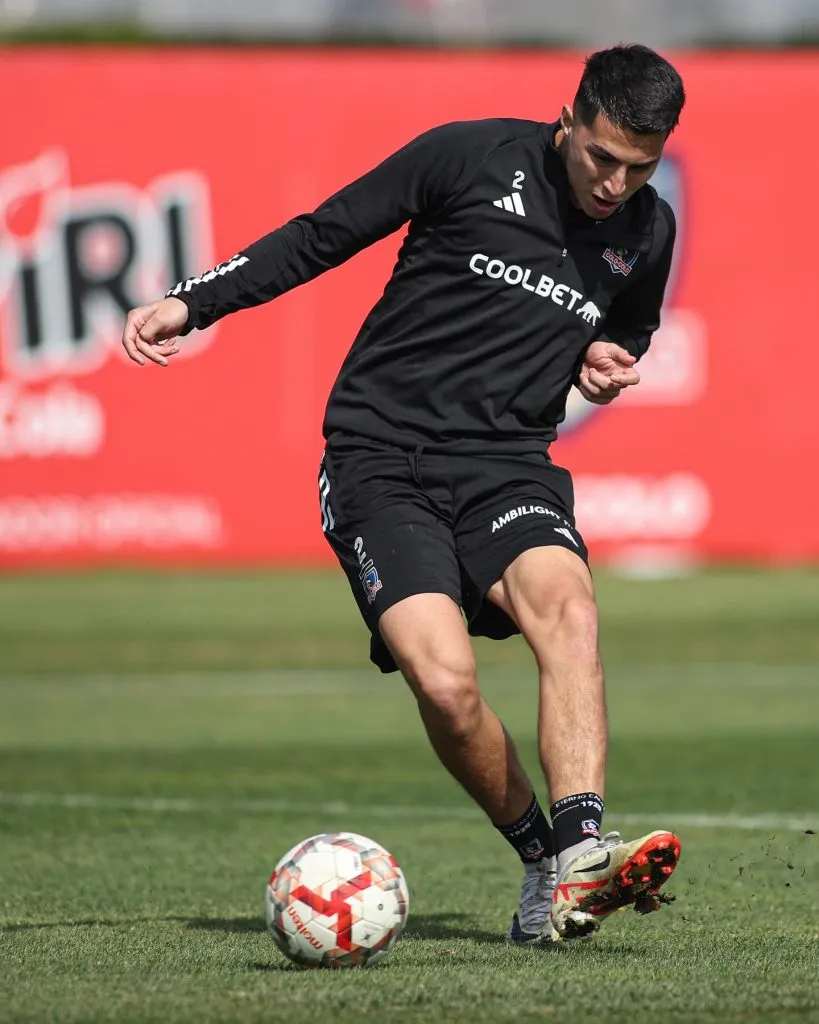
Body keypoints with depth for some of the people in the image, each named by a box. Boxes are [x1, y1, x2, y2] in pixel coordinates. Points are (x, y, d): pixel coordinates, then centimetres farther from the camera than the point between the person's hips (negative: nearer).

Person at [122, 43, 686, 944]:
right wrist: (194, 302, -5)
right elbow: (322, 236, 3)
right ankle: (543, 863, -2)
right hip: (381, 457, -3)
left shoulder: (648, 231, 9)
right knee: (445, 680, -24)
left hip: (506, 463, 3)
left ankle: (580, 857, -40)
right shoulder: (475, 157, -5)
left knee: (565, 599, -31)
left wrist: (608, 363, 8)